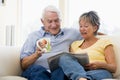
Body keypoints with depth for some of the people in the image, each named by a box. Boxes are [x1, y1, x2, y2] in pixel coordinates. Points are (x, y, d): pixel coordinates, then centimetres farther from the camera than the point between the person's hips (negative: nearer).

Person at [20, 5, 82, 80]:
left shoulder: (69, 33, 25)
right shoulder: (34, 36, 18)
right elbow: (23, 65, 9)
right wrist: (36, 55, -10)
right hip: (38, 72, 0)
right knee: (37, 69, -37)